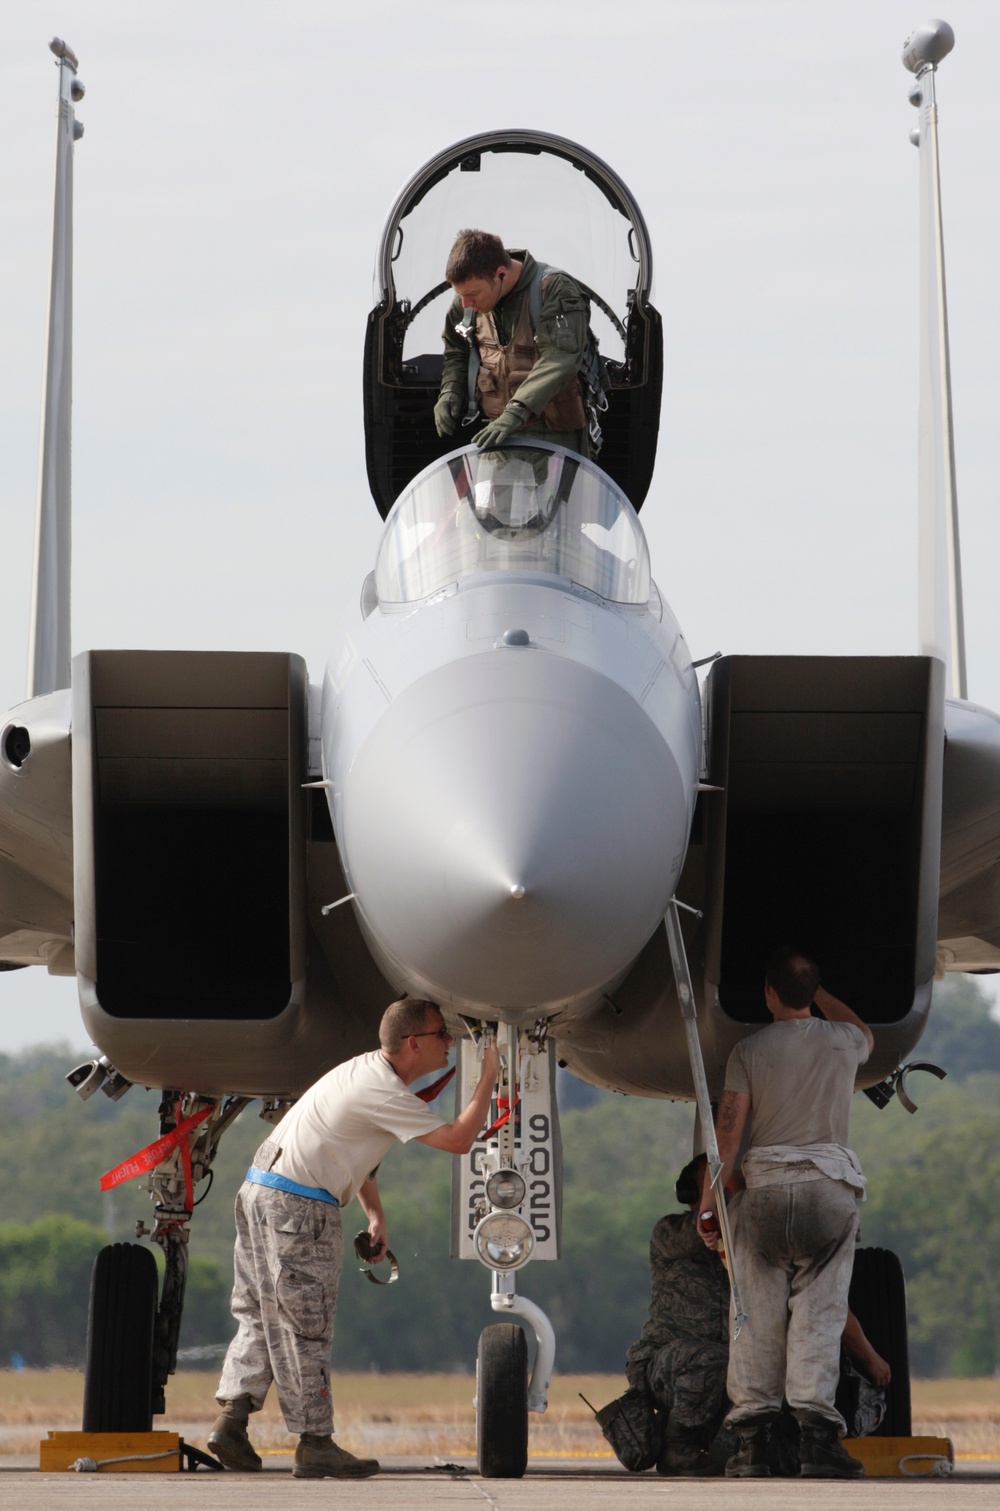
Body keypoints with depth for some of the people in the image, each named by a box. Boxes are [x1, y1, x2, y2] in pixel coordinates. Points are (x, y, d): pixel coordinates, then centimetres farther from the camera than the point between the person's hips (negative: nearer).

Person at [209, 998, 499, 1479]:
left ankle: (231, 1418, 6)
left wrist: (375, 1216, 23)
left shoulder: (369, 1071, 15)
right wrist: (489, 1078, -10)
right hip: (295, 1209, -10)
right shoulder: (383, 1092, -17)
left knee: (261, 1316, 12)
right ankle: (314, 1444, -1)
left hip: (261, 1194, 10)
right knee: (302, 1329, -5)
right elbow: (458, 1140, -19)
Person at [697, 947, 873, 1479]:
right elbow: (864, 1033, 37)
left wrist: (708, 1204, 3)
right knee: (819, 1314, -2)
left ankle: (754, 1439, -2)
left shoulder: (749, 1050, 4)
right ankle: (817, 1432, -13)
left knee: (757, 1316, 2)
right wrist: (820, 992, 47)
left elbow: (728, 1132, -1)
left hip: (765, 1182, -1)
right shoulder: (842, 1042, 9)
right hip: (831, 1185, 1)